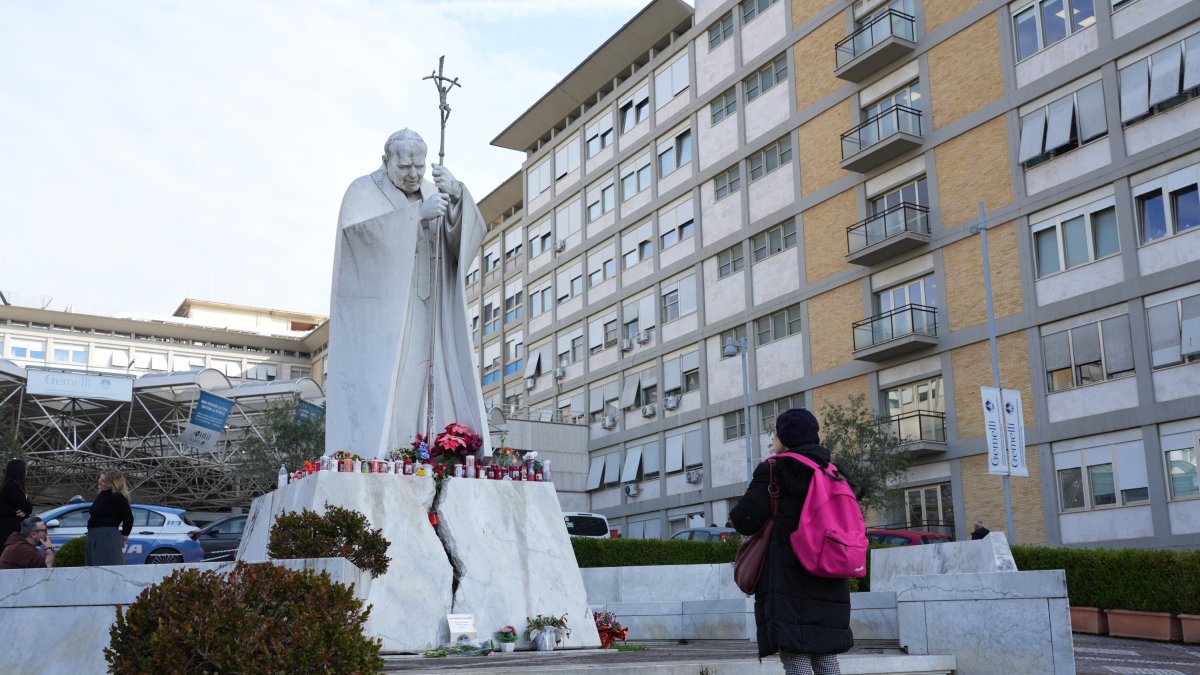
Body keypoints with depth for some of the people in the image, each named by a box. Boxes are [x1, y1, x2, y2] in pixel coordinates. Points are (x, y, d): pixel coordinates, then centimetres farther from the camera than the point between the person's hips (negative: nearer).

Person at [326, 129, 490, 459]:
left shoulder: (433, 194, 15)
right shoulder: (364, 191, 2)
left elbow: (471, 232, -1)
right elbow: (357, 230, -19)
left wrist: (457, 195, -20)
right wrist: (417, 213, -25)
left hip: (419, 315, 4)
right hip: (375, 315, -4)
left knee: (411, 394, -4)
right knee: (372, 392, -13)